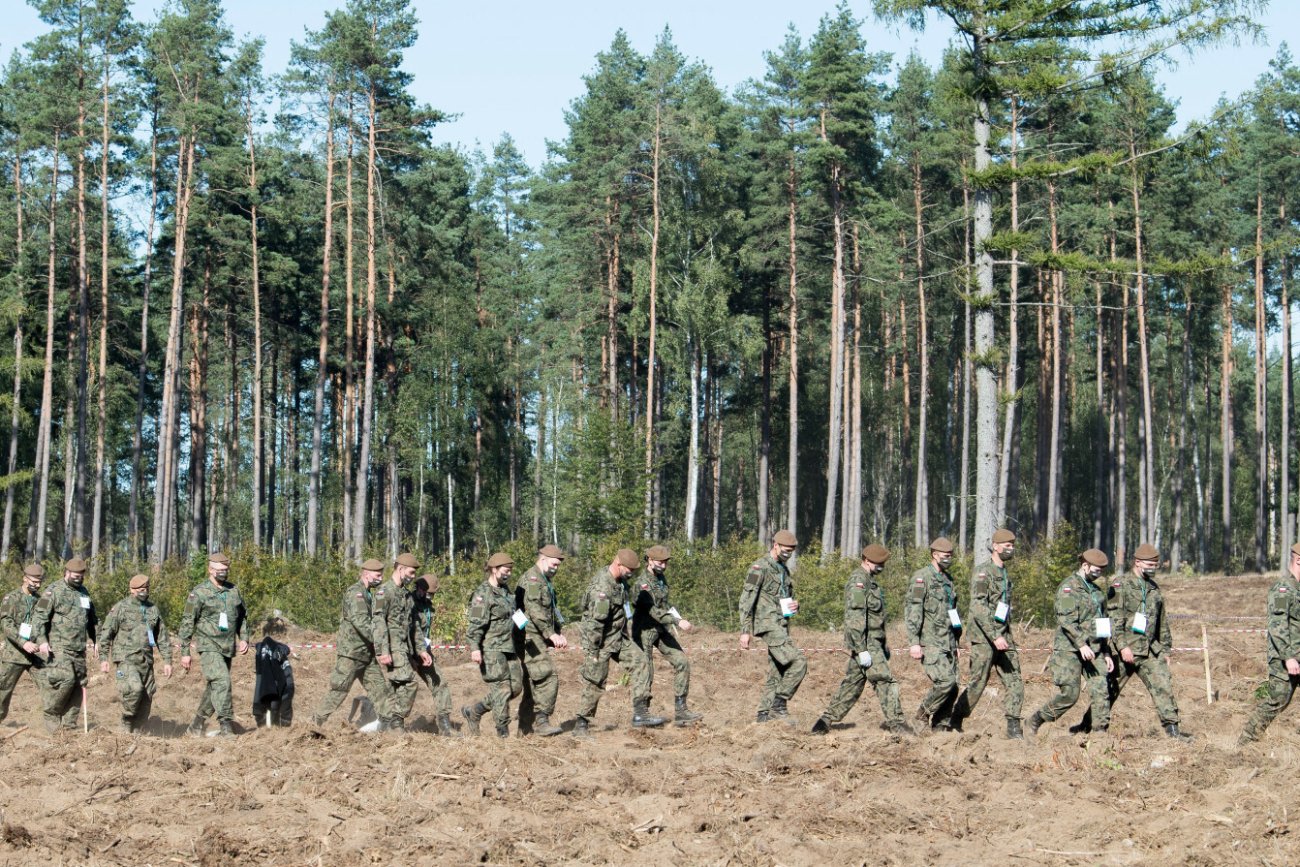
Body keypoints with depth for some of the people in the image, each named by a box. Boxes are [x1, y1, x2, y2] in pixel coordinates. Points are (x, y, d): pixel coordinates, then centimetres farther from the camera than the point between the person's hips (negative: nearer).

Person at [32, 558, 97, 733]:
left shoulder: (83, 593, 18)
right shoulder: (53, 592, -4)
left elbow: (92, 619, 29)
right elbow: (39, 617, -10)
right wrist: (42, 640, -20)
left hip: (79, 649, 7)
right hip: (59, 648, -7)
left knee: (79, 685, 3)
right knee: (65, 680, -18)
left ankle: (69, 725, 9)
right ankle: (52, 717, -3)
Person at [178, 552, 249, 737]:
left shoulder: (234, 591, 11)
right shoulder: (199, 593, -5)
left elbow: (242, 617, 23)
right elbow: (187, 623, -4)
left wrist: (244, 638, 8)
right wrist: (185, 652, -7)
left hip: (228, 649, 6)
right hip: (209, 647, -6)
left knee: (214, 688, 10)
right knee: (221, 682, -21)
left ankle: (196, 726, 22)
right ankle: (226, 725, -21)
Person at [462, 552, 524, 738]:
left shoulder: (505, 590, 16)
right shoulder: (483, 594, -12)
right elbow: (475, 624, -18)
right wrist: (474, 648, -25)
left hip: (508, 647, 9)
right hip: (492, 649, -9)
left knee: (515, 686, 8)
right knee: (501, 688, -7)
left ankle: (474, 711, 19)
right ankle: (503, 732, 1)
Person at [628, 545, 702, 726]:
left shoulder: (661, 579, 9)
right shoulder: (641, 583, -18)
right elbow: (653, 611, -28)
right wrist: (677, 622, -34)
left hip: (662, 630, 8)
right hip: (644, 632, -8)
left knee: (681, 662, 0)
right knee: (644, 673, -7)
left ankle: (680, 711, 3)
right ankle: (640, 714, 2)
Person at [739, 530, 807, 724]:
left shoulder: (783, 569, 18)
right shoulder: (759, 568, -9)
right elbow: (746, 599, -13)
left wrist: (795, 605, 3)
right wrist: (745, 630, -17)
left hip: (781, 626, 9)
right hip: (769, 625, -9)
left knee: (776, 673, 9)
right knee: (798, 662, -18)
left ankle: (764, 715, 15)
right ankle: (779, 705, -12)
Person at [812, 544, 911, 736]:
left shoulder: (869, 580, 18)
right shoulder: (858, 580, -14)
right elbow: (855, 617, -21)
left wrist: (883, 644, 26)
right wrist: (862, 649, -24)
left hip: (872, 642, 10)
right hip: (866, 643, -10)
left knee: (852, 683, 11)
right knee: (885, 681, -9)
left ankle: (826, 721, 15)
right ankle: (895, 722, -6)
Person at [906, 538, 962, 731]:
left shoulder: (948, 579, 19)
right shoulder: (922, 577, -7)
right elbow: (912, 610, -14)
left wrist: (955, 643, 24)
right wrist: (914, 642, -20)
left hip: (948, 642, 8)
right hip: (930, 643, -8)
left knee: (952, 687, 1)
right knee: (945, 681, -19)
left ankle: (942, 726, 9)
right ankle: (924, 714, -2)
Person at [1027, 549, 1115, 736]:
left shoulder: (1096, 590, 18)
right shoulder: (1068, 587, -8)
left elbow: (1103, 624, 23)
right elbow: (1066, 620, -19)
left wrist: (1106, 653, 19)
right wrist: (1081, 644, -27)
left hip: (1095, 650, 7)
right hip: (1070, 650, -7)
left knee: (1101, 691, -6)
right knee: (1069, 694, -6)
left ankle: (1100, 732, -5)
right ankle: (1036, 720, 13)